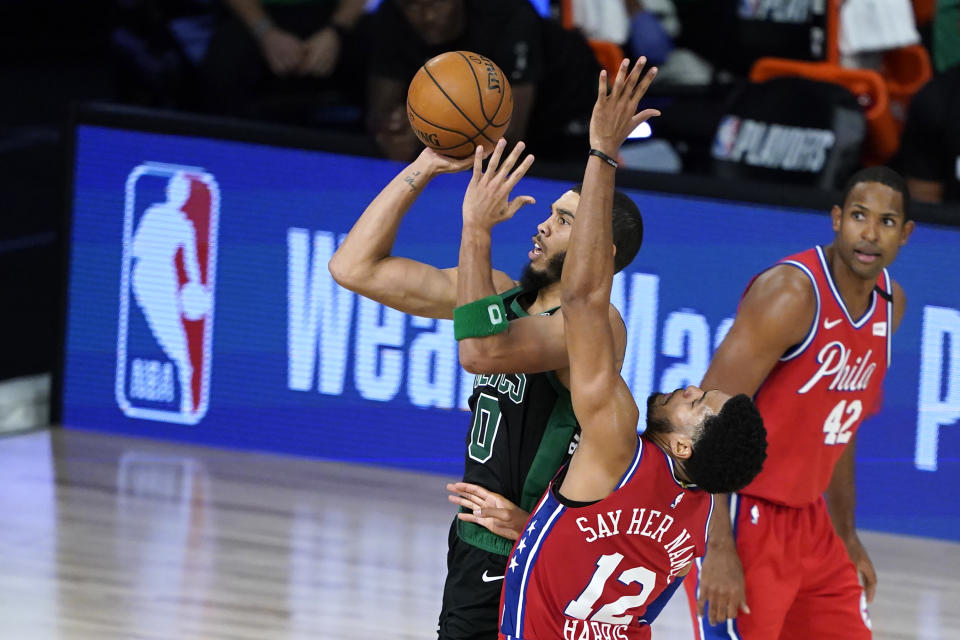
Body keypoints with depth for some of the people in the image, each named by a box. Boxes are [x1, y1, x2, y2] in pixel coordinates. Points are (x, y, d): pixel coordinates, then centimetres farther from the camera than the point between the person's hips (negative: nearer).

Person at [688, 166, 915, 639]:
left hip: (806, 521, 9)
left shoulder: (891, 305, 7)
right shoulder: (791, 293, -19)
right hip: (742, 516, -9)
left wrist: (847, 536, 20)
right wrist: (719, 547, -27)